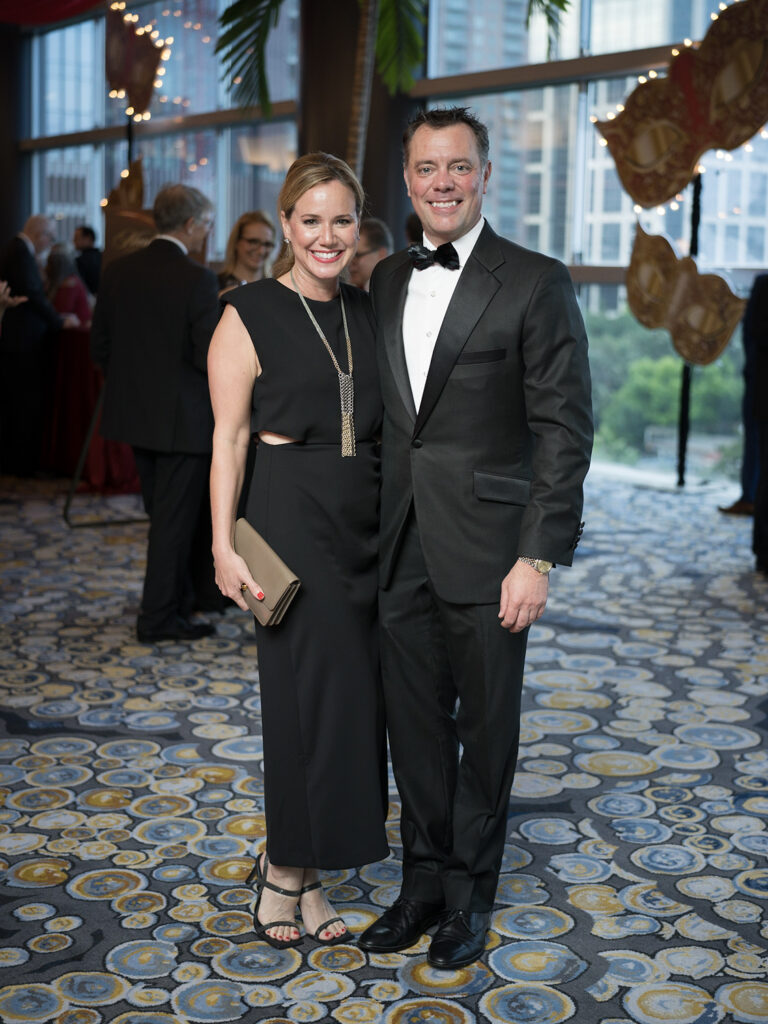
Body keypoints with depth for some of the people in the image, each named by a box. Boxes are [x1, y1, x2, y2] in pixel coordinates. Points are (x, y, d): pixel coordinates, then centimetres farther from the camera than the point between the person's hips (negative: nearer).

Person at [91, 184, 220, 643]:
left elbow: (101, 346, 6)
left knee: (165, 512, 21)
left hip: (135, 411, 7)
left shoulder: (119, 271, 1)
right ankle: (160, 616, 11)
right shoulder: (198, 279, -18)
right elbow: (210, 357, -20)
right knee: (175, 516, 4)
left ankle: (181, 595, 36)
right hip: (183, 416, -7)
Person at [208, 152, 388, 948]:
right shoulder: (249, 315, -5)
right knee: (314, 691, -3)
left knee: (354, 695, 7)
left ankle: (298, 869, 22)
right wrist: (224, 545, -12)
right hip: (292, 518, -6)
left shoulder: (365, 312, 12)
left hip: (366, 523, 6)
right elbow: (228, 439, -7)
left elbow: (384, 421, 14)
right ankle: (286, 871, 15)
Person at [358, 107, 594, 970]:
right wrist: (369, 531, 11)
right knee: (414, 722, 13)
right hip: (401, 547, 5)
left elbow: (564, 429, -10)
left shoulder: (536, 283, -7)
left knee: (485, 726, 9)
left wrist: (540, 556, -14)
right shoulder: (386, 281, 11)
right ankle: (424, 880, 30)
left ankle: (471, 891, 26)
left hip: (486, 549, -5)